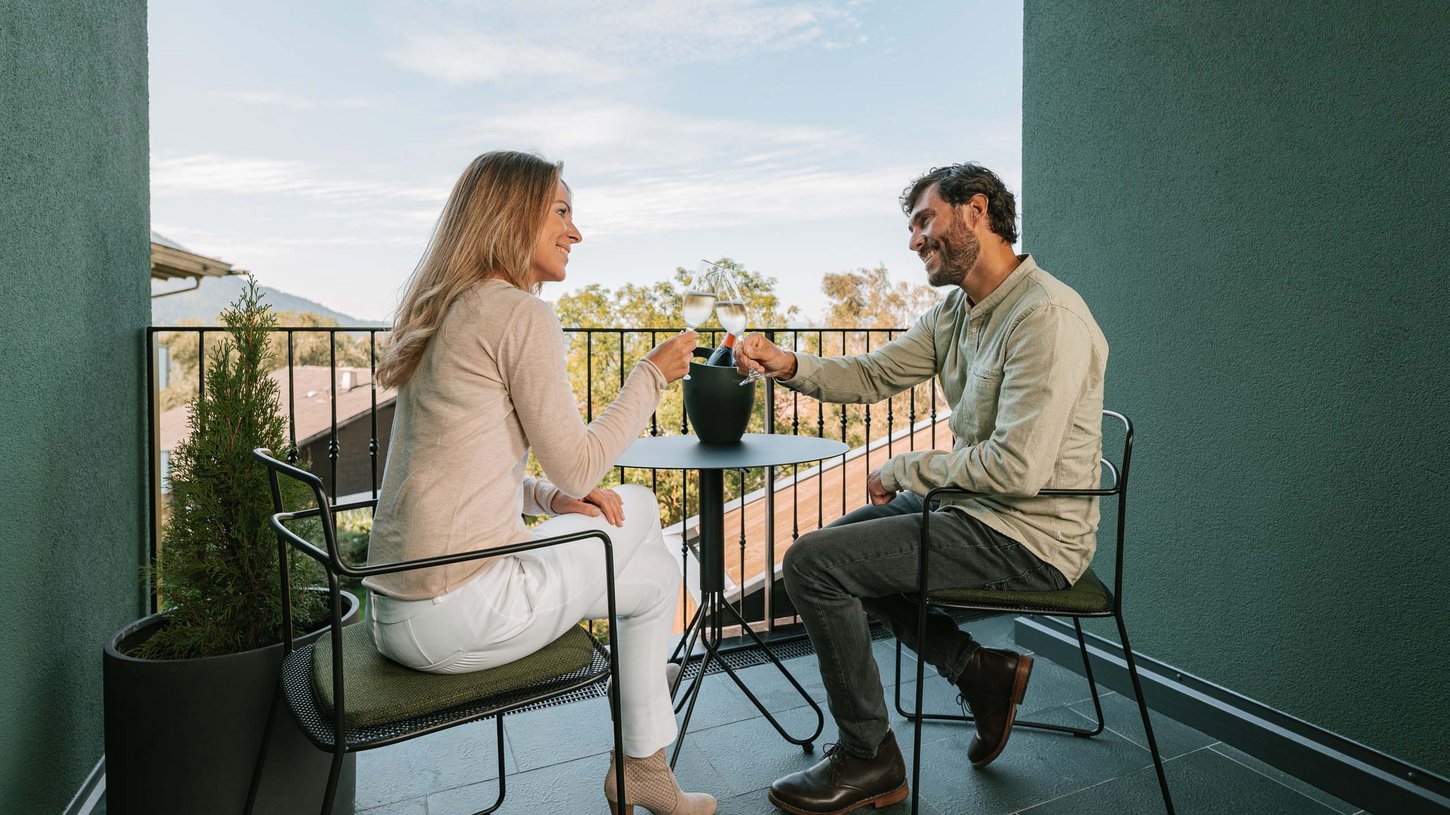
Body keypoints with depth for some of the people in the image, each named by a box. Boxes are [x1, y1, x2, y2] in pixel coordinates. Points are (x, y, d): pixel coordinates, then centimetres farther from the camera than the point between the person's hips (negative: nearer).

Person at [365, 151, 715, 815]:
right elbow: (578, 464, -12)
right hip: (456, 617, -9)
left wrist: (552, 498, 6)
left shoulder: (444, 313, 14)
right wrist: (652, 374, -1)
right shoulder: (519, 314, -15)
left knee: (637, 505, 18)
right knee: (654, 576, 11)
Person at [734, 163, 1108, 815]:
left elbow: (1018, 466, -28)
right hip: (974, 505, 10)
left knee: (812, 563, -14)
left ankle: (869, 759, 5)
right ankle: (979, 669, 16)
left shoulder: (1047, 315, -22)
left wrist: (903, 471, -14)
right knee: (836, 542, 20)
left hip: (1028, 539, -10)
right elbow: (873, 374, 8)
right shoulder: (955, 312, 8)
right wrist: (786, 364, -9)